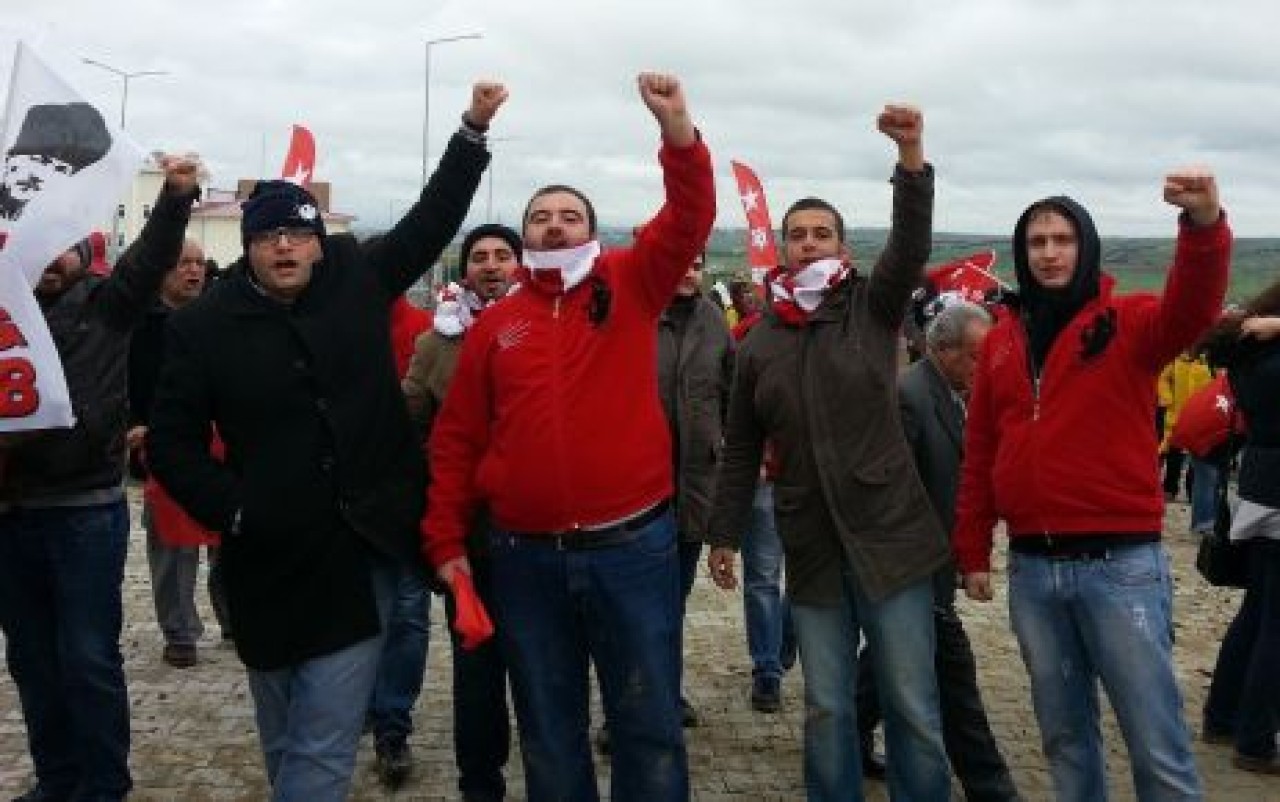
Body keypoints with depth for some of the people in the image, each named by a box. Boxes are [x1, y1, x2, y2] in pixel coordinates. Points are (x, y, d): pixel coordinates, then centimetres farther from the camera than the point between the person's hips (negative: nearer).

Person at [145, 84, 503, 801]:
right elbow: (172, 441, 2)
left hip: (364, 549, 0)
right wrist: (230, 510, -9)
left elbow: (433, 218, 10)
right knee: (287, 740, 16)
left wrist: (474, 129, 6)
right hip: (274, 560, 0)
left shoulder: (359, 281, 3)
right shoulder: (206, 325, -1)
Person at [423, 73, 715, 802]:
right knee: (549, 729, 15)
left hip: (633, 545, -2)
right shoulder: (495, 324, 6)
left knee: (649, 722, 9)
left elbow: (690, 220, -12)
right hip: (526, 556, 2)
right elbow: (457, 440, 7)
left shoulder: (631, 286, 3)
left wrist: (678, 131, -27)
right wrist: (446, 539, 4)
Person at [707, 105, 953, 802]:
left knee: (913, 707, 4)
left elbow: (911, 244, -18)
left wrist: (911, 155, -32)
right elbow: (741, 450, 12)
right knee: (826, 711, 10)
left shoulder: (872, 309, 1)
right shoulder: (759, 342, 7)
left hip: (888, 536, -2)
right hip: (810, 549, 2)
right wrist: (725, 534, 9)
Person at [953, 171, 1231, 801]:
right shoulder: (1001, 341, 9)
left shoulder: (1127, 322, -3)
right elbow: (979, 455, 12)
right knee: (1064, 734, 17)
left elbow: (1191, 311, -26)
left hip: (1120, 564, -4)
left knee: (1156, 745, 0)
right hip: (1031, 568, 4)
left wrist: (1204, 226, -45)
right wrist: (972, 550, 12)